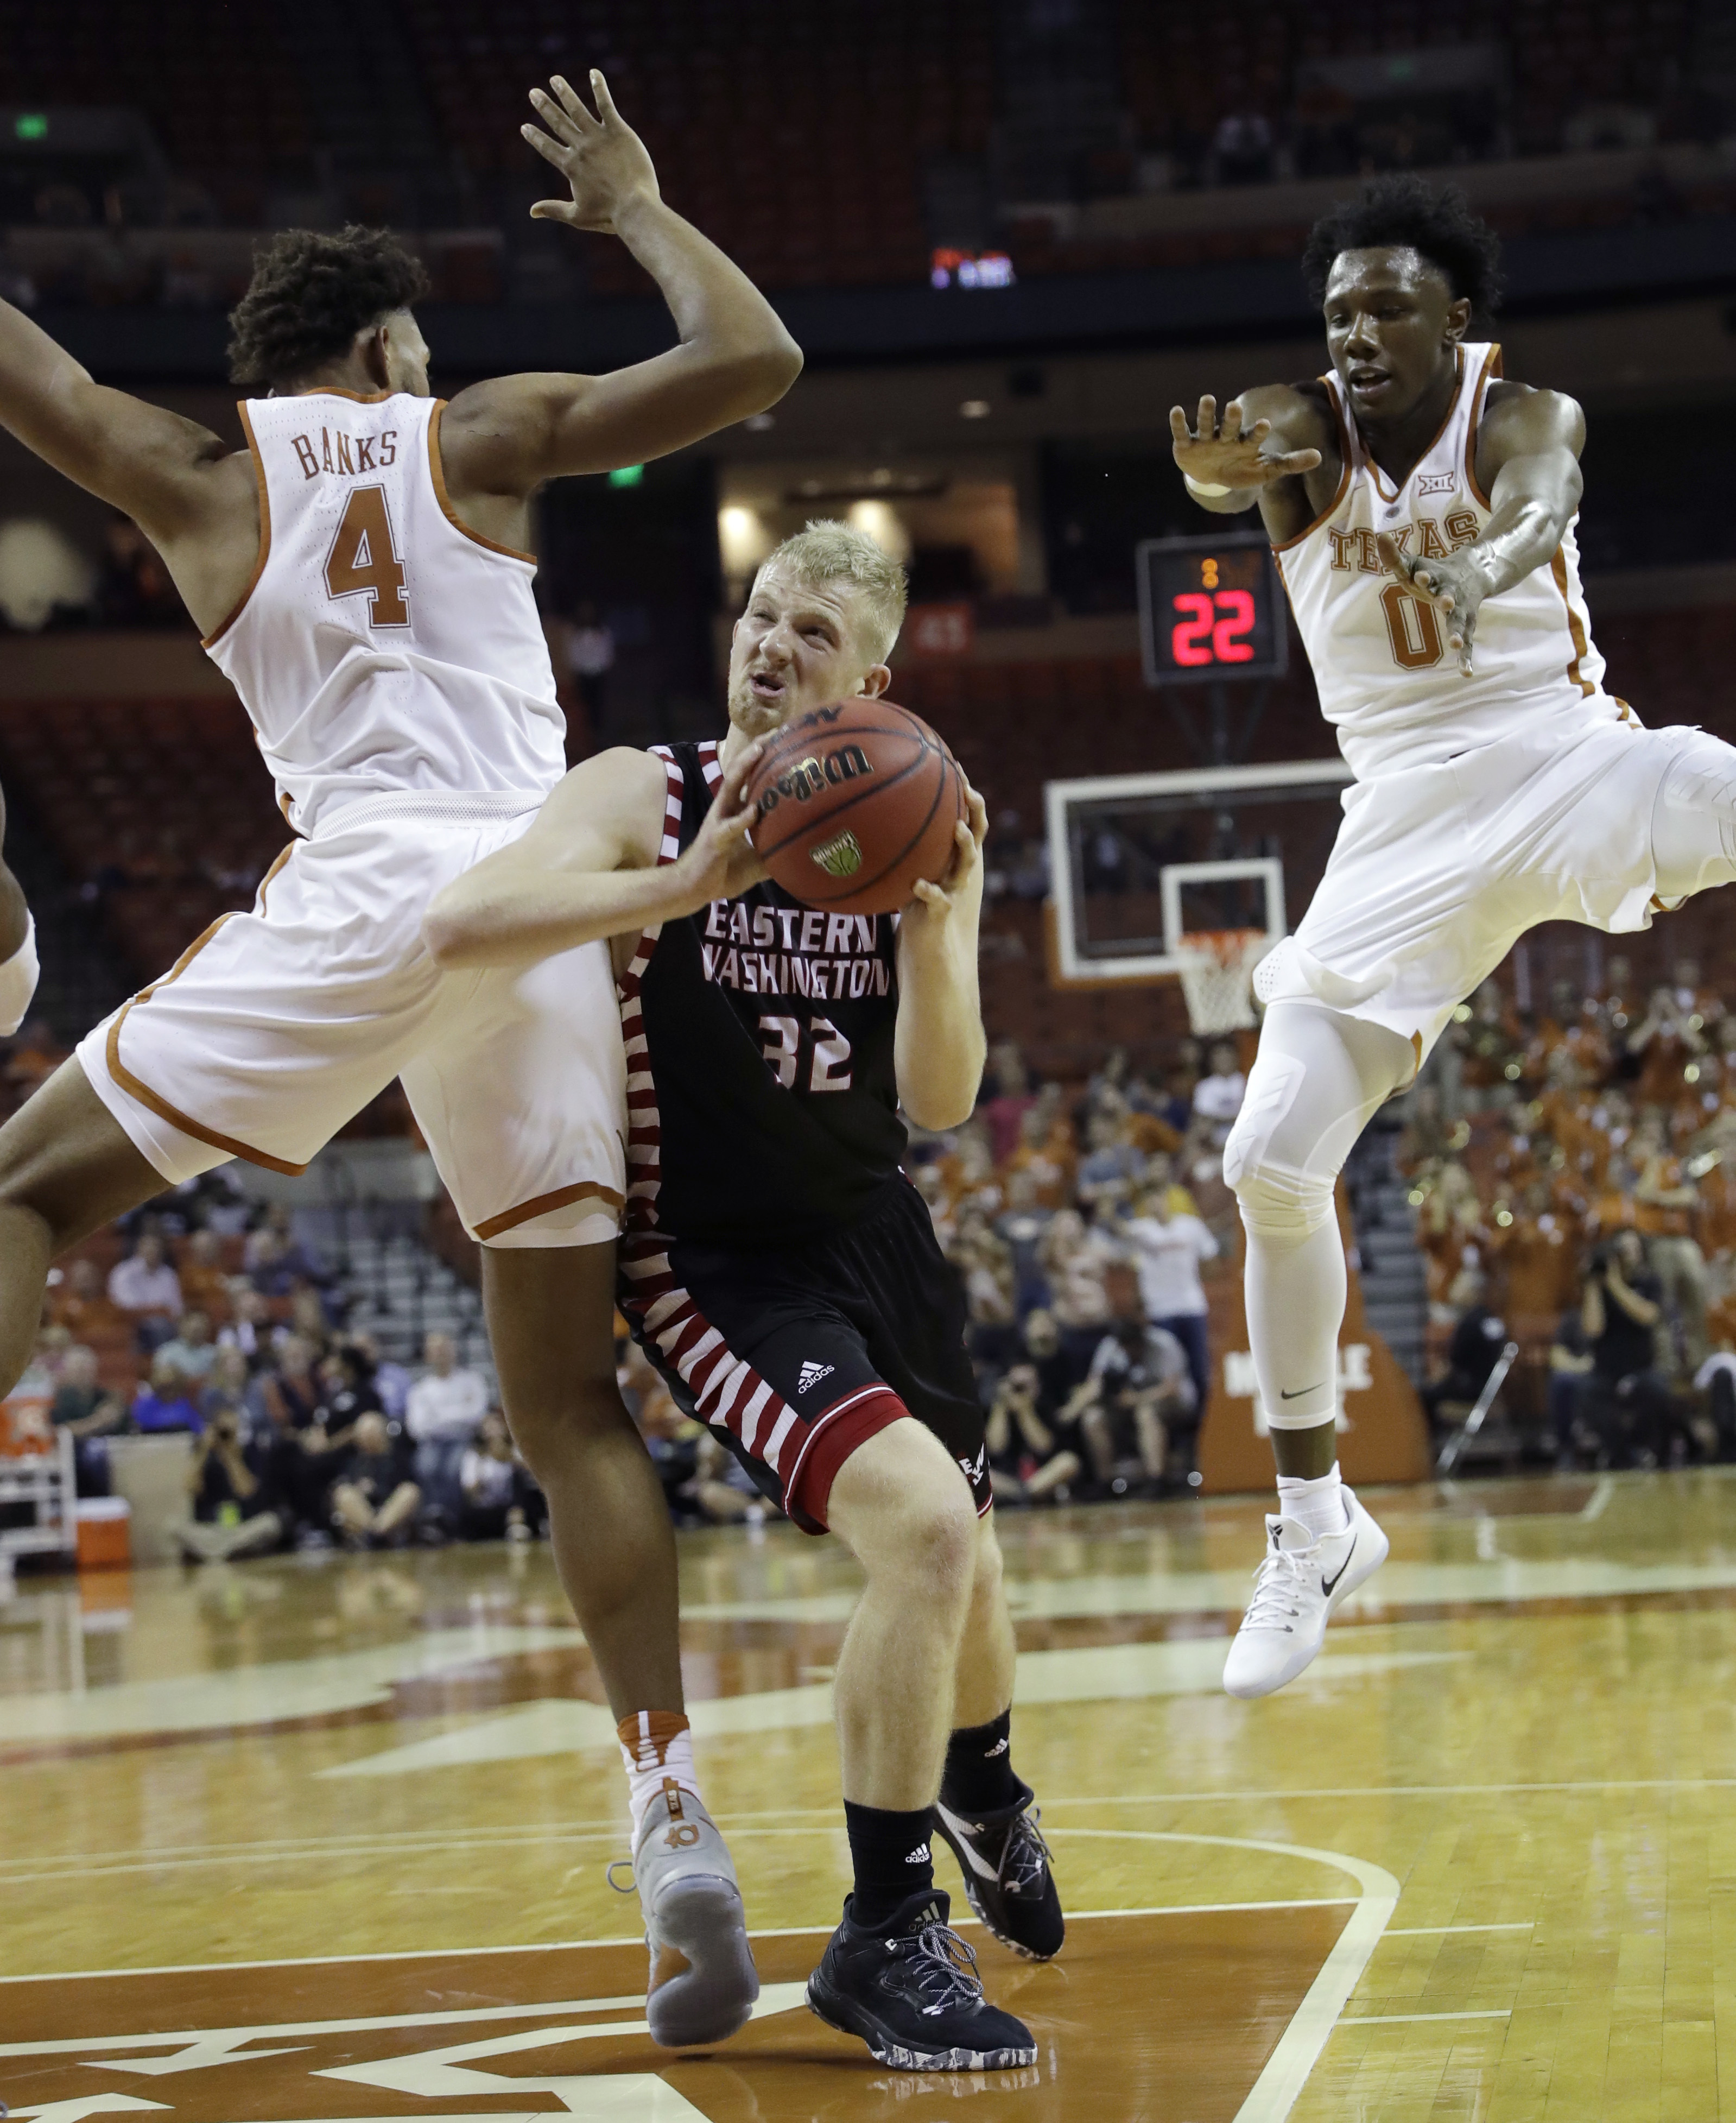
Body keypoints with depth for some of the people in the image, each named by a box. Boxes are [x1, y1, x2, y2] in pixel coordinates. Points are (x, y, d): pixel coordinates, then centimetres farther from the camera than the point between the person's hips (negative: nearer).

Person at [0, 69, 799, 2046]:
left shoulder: (199, 477, 16)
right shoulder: (479, 436, 16)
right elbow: (754, 358, 11)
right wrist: (633, 207, 28)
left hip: (363, 898, -2)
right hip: (547, 914, 2)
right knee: (567, 1401, 6)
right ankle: (680, 1833, -4)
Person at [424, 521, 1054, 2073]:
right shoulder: (646, 798, -11)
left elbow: (940, 1101, -7)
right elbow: (461, 925, -28)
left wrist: (935, 918, -23)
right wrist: (688, 887, -36)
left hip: (876, 1235, 6)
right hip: (716, 1261, -6)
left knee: (962, 1568, 20)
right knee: (925, 1532, -26)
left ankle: (982, 1785, 57)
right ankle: (887, 1941, -12)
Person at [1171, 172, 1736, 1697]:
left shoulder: (1528, 416, -6)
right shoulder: (1304, 432, -3)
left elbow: (1540, 505, -31)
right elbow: (1232, 469, -28)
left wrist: (1484, 561, -56)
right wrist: (1213, 462, -54)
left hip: (1569, 758, -1)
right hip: (1407, 826, 1)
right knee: (1274, 1163, -6)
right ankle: (1316, 1529, 8)